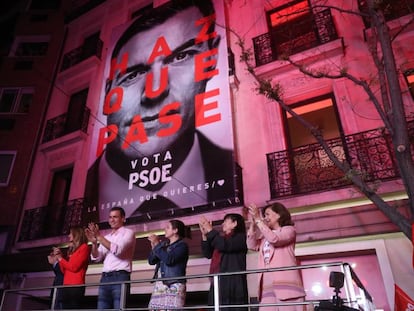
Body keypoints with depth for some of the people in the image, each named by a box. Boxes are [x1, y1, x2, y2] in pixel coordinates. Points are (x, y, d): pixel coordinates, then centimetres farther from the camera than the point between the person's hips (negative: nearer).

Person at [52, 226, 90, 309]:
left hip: (76, 286, -8)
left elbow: (74, 267, -9)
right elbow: (64, 271, 19)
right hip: (66, 286, 8)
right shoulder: (72, 250, 25)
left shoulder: (84, 247, 0)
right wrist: (59, 257, 11)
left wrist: (60, 258, 2)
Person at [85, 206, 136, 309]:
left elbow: (118, 250, -14)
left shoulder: (128, 233, 3)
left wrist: (99, 236, -14)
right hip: (105, 278, 6)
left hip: (120, 277, -6)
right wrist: (94, 242, -5)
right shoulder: (106, 237, 21)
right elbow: (96, 257, 13)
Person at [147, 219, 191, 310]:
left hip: (174, 286, -6)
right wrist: (153, 246, 2)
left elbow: (169, 260, -16)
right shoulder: (164, 244, 19)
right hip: (159, 285, 7)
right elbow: (151, 261, 17)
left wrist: (157, 244, -9)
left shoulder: (182, 245, -1)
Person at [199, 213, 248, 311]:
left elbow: (224, 246, -14)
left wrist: (210, 230, -6)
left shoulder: (240, 237, 3)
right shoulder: (223, 239, 23)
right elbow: (208, 254, 16)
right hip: (218, 283, 6)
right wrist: (204, 234, 7)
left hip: (233, 282, -6)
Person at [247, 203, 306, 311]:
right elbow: (252, 245, 9)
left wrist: (258, 219, -9)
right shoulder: (266, 236, 26)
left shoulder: (289, 229, 9)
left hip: (285, 281, -5)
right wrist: (253, 223, 4)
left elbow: (274, 239, -11)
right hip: (267, 284, 5)